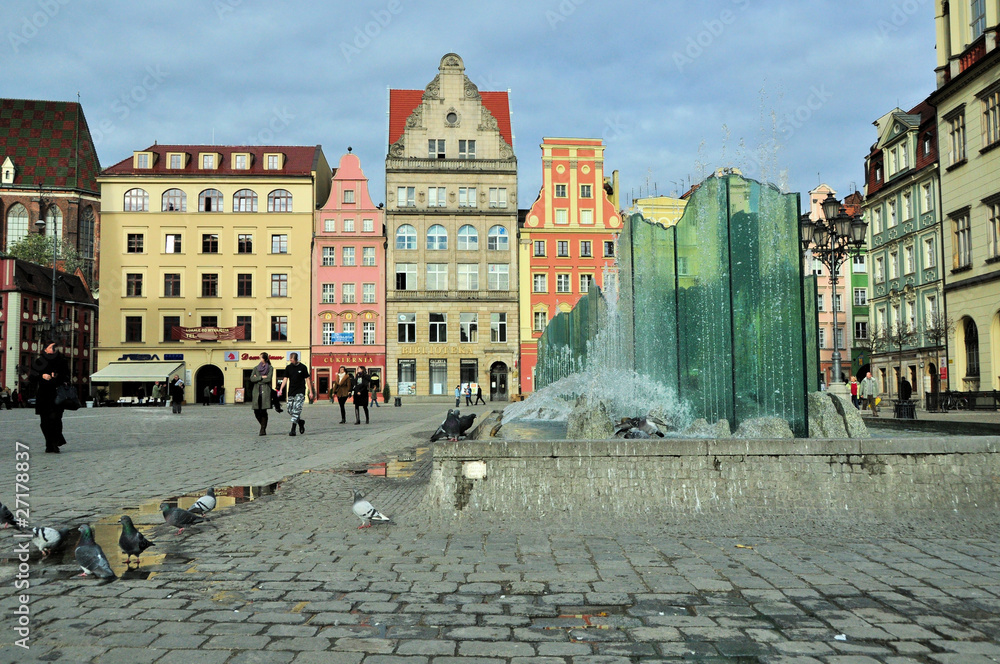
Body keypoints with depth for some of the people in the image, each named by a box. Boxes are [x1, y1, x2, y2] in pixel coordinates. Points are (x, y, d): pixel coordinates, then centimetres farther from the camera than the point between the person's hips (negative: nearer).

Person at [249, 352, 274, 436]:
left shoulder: (270, 368, 7)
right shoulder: (256, 368, 16)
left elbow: (268, 379, -8)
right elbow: (251, 379, 2)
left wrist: (257, 378, -1)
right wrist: (262, 377, -7)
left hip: (265, 391, -3)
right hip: (256, 391, 3)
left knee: (263, 411, -10)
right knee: (256, 412, -1)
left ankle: (263, 430, -3)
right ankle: (263, 426, 22)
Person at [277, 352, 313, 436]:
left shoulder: (303, 367, -2)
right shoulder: (288, 368, 7)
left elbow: (307, 379, 1)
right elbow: (285, 379, 7)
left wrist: (310, 392, -1)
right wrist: (281, 390, -6)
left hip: (300, 392, -5)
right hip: (291, 392, 5)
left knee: (296, 409, -14)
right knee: (290, 411, 3)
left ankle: (293, 430, -15)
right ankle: (300, 422, 27)